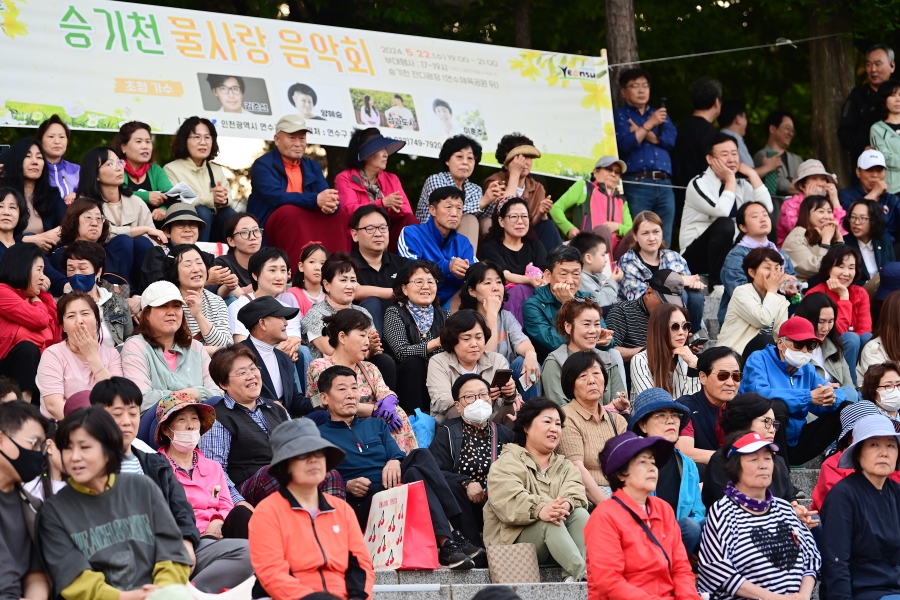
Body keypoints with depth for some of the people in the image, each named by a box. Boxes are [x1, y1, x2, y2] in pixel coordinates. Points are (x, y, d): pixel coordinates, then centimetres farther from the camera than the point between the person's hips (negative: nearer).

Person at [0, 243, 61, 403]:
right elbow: (40, 319, -17)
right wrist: (37, 300, 7)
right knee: (27, 348, -35)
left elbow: (57, 337, 9)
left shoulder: (32, 299, 17)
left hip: (36, 365, 7)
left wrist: (43, 294, 12)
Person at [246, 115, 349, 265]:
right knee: (291, 212, -34)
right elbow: (275, 196, -22)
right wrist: (316, 200, -33)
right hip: (270, 228, -5)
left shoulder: (312, 166, 14)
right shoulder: (263, 165, -5)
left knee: (340, 216, -15)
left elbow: (327, 195, 0)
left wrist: (331, 203, -27)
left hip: (308, 224, 5)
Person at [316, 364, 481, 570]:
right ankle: (447, 542, -40)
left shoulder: (376, 426, 28)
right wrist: (347, 486, -17)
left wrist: (395, 462, -10)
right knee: (415, 476, -31)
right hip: (362, 505, -5)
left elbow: (396, 454, 13)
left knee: (421, 456, -25)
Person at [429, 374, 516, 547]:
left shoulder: (504, 434, 17)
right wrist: (466, 483, -21)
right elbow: (435, 472, -8)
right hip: (466, 508, -1)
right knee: (451, 485, -32)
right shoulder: (447, 434, 9)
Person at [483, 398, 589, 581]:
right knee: (551, 522, -32)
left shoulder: (565, 466, 19)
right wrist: (539, 510, -39)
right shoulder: (508, 463, 2)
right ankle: (585, 575, -48)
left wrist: (566, 504, -31)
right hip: (514, 539, -5)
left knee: (580, 514, -23)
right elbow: (508, 500, -19)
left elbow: (576, 494, -4)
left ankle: (574, 577, -40)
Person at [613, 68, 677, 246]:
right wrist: (649, 124, -7)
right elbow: (625, 144, -7)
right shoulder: (619, 115, 10)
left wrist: (641, 131, -1)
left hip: (664, 185, 5)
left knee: (664, 242, 2)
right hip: (636, 185, -5)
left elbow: (672, 140, 6)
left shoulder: (660, 114, 24)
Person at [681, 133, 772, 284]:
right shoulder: (699, 184, -11)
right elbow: (722, 211, -28)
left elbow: (767, 209, -7)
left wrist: (752, 174, -6)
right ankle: (718, 281, -25)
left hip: (730, 253, 6)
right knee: (725, 224, -32)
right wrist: (730, 179, -16)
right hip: (696, 255, -6)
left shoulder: (742, 185, 8)